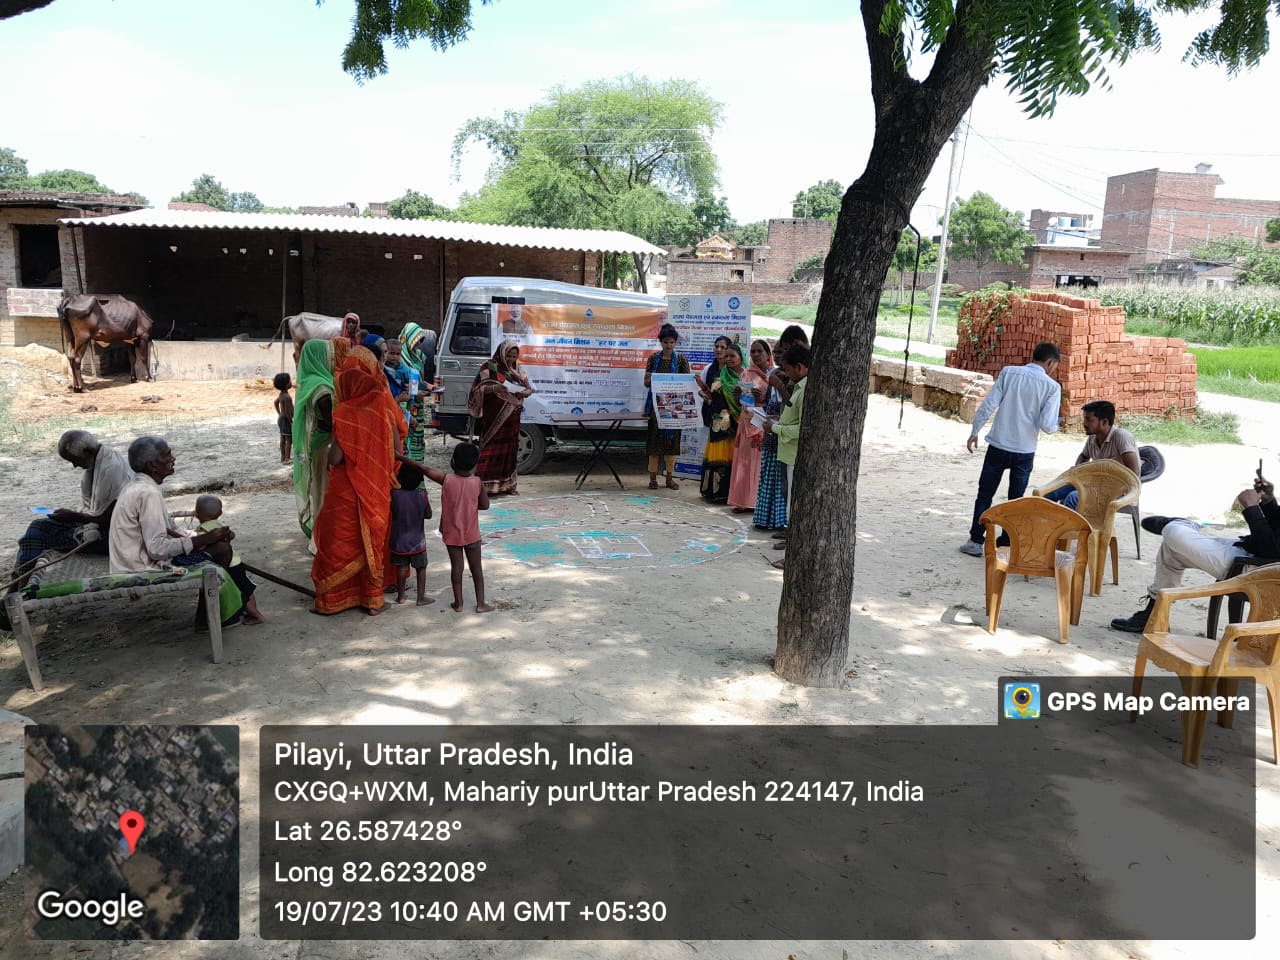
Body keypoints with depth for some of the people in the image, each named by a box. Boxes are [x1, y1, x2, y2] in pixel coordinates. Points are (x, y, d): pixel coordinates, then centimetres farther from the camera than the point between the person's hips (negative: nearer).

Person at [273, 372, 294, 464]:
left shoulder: (281, 394, 5)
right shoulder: (287, 397, -25)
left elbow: (276, 402, 22)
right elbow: (288, 411, -25)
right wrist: (292, 422, -19)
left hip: (281, 418, 10)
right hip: (286, 419, -10)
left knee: (283, 439, 16)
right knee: (289, 440, -1)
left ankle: (283, 457, 25)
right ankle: (287, 459, 3)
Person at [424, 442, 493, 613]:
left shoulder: (446, 480, -15)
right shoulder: (478, 482, -13)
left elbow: (426, 470, -6)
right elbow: (485, 505, -4)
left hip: (451, 534, 0)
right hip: (471, 534, 0)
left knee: (456, 567, 10)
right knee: (476, 568, 9)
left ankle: (458, 603, 17)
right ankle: (480, 603, 14)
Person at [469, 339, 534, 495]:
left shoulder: (517, 370, 13)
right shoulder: (489, 368, -2)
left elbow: (529, 389, 13)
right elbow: (479, 388, -7)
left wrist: (522, 392, -10)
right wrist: (494, 388, -25)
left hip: (512, 417, 5)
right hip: (494, 417, -5)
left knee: (510, 448, 8)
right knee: (491, 448, -8)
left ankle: (507, 484, 17)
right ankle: (486, 485, -8)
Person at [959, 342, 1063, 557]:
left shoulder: (1008, 372, -3)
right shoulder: (1052, 387, -7)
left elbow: (988, 405, -6)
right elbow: (1046, 425, -12)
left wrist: (974, 431, 5)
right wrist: (1058, 422, 11)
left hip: (998, 446, 1)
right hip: (1025, 452, -1)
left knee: (985, 495, 12)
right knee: (1015, 500, 12)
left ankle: (975, 541, 13)